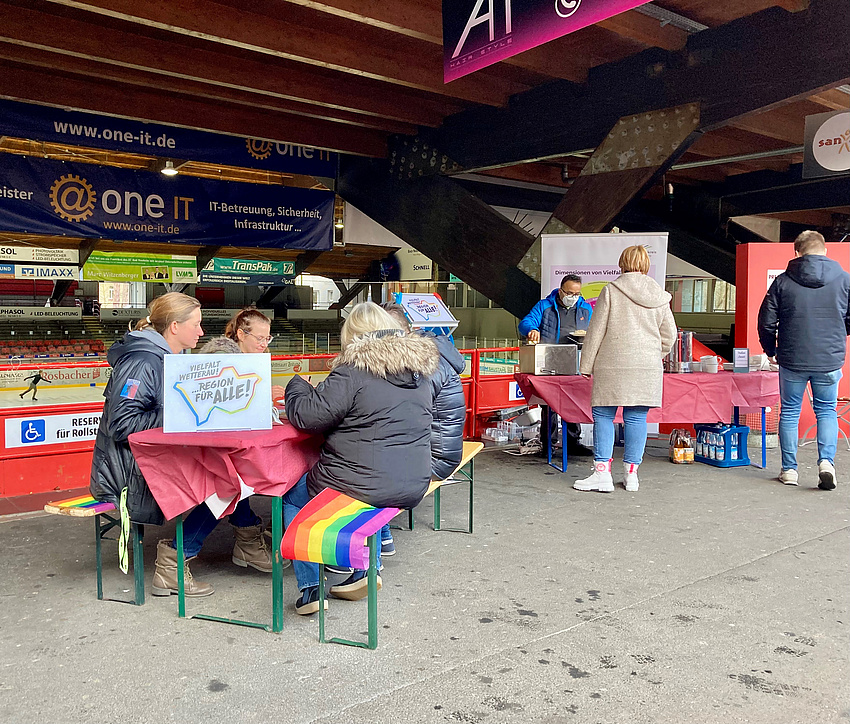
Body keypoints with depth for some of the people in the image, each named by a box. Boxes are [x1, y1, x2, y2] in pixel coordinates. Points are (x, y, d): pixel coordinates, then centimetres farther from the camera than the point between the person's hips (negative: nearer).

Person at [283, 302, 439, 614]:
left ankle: (310, 588, 16)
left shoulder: (354, 372, -15)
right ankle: (367, 569, 29)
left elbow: (307, 415, -14)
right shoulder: (419, 369, 7)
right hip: (413, 488, 7)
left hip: (361, 488, -6)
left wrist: (296, 386, 7)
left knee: (294, 494, 19)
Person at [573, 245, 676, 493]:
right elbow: (669, 335, 12)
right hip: (648, 367, 4)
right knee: (637, 418, 8)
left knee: (603, 416, 4)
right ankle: (631, 474, 13)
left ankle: (602, 473, 1)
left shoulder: (611, 290, -3)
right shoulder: (660, 296, 8)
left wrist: (587, 365, 2)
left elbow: (596, 331, -4)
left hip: (613, 365, -4)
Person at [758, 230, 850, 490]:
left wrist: (771, 351, 15)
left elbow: (766, 322, -1)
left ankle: (789, 469, 14)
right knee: (827, 411, 15)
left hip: (792, 361, -1)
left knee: (789, 413, 11)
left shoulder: (783, 281, -3)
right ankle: (826, 461, -3)